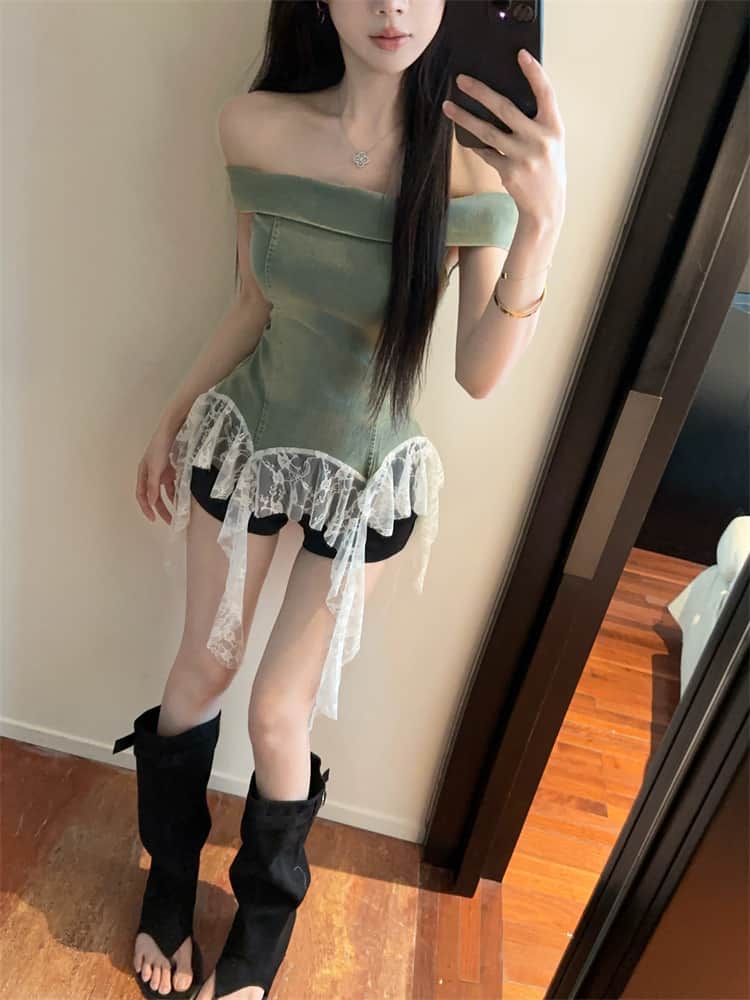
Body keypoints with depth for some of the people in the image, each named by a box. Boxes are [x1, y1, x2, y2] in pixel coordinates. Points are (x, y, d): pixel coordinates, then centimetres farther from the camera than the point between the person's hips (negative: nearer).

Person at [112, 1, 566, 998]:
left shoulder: (476, 161, -15)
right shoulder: (256, 126, -9)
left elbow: (480, 374, -19)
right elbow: (255, 302, 2)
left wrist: (542, 222, -32)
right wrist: (174, 416, 10)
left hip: (367, 475, -2)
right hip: (246, 437, 3)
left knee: (278, 713, 5)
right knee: (202, 671, 14)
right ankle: (170, 885, 47)